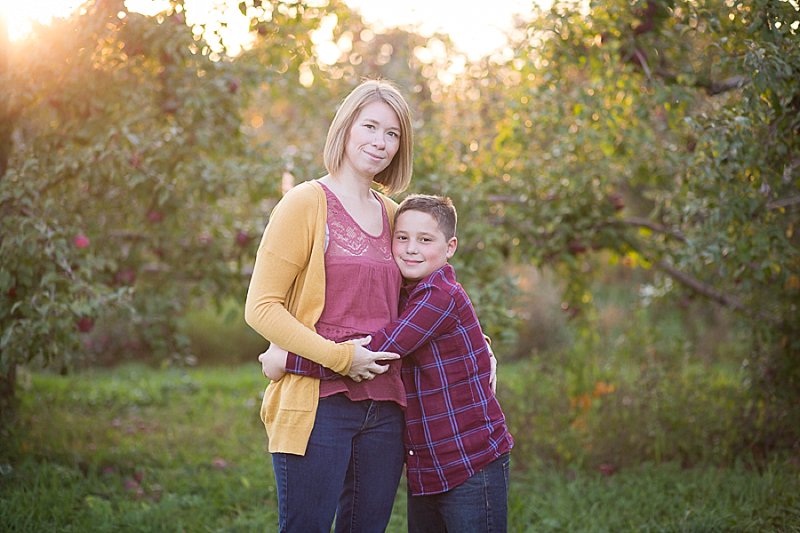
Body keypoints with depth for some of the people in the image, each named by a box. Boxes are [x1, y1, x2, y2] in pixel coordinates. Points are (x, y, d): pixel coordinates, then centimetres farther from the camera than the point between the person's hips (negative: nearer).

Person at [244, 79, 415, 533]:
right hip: (319, 403, -6)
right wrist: (340, 357, -14)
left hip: (383, 406, 6)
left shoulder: (392, 215, 15)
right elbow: (261, 308, -8)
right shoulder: (307, 203, -3)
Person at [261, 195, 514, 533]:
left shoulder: (442, 296, -16)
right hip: (424, 470, 9)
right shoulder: (403, 299, 11)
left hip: (472, 465, -8)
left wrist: (285, 361, -19)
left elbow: (371, 353, -23)